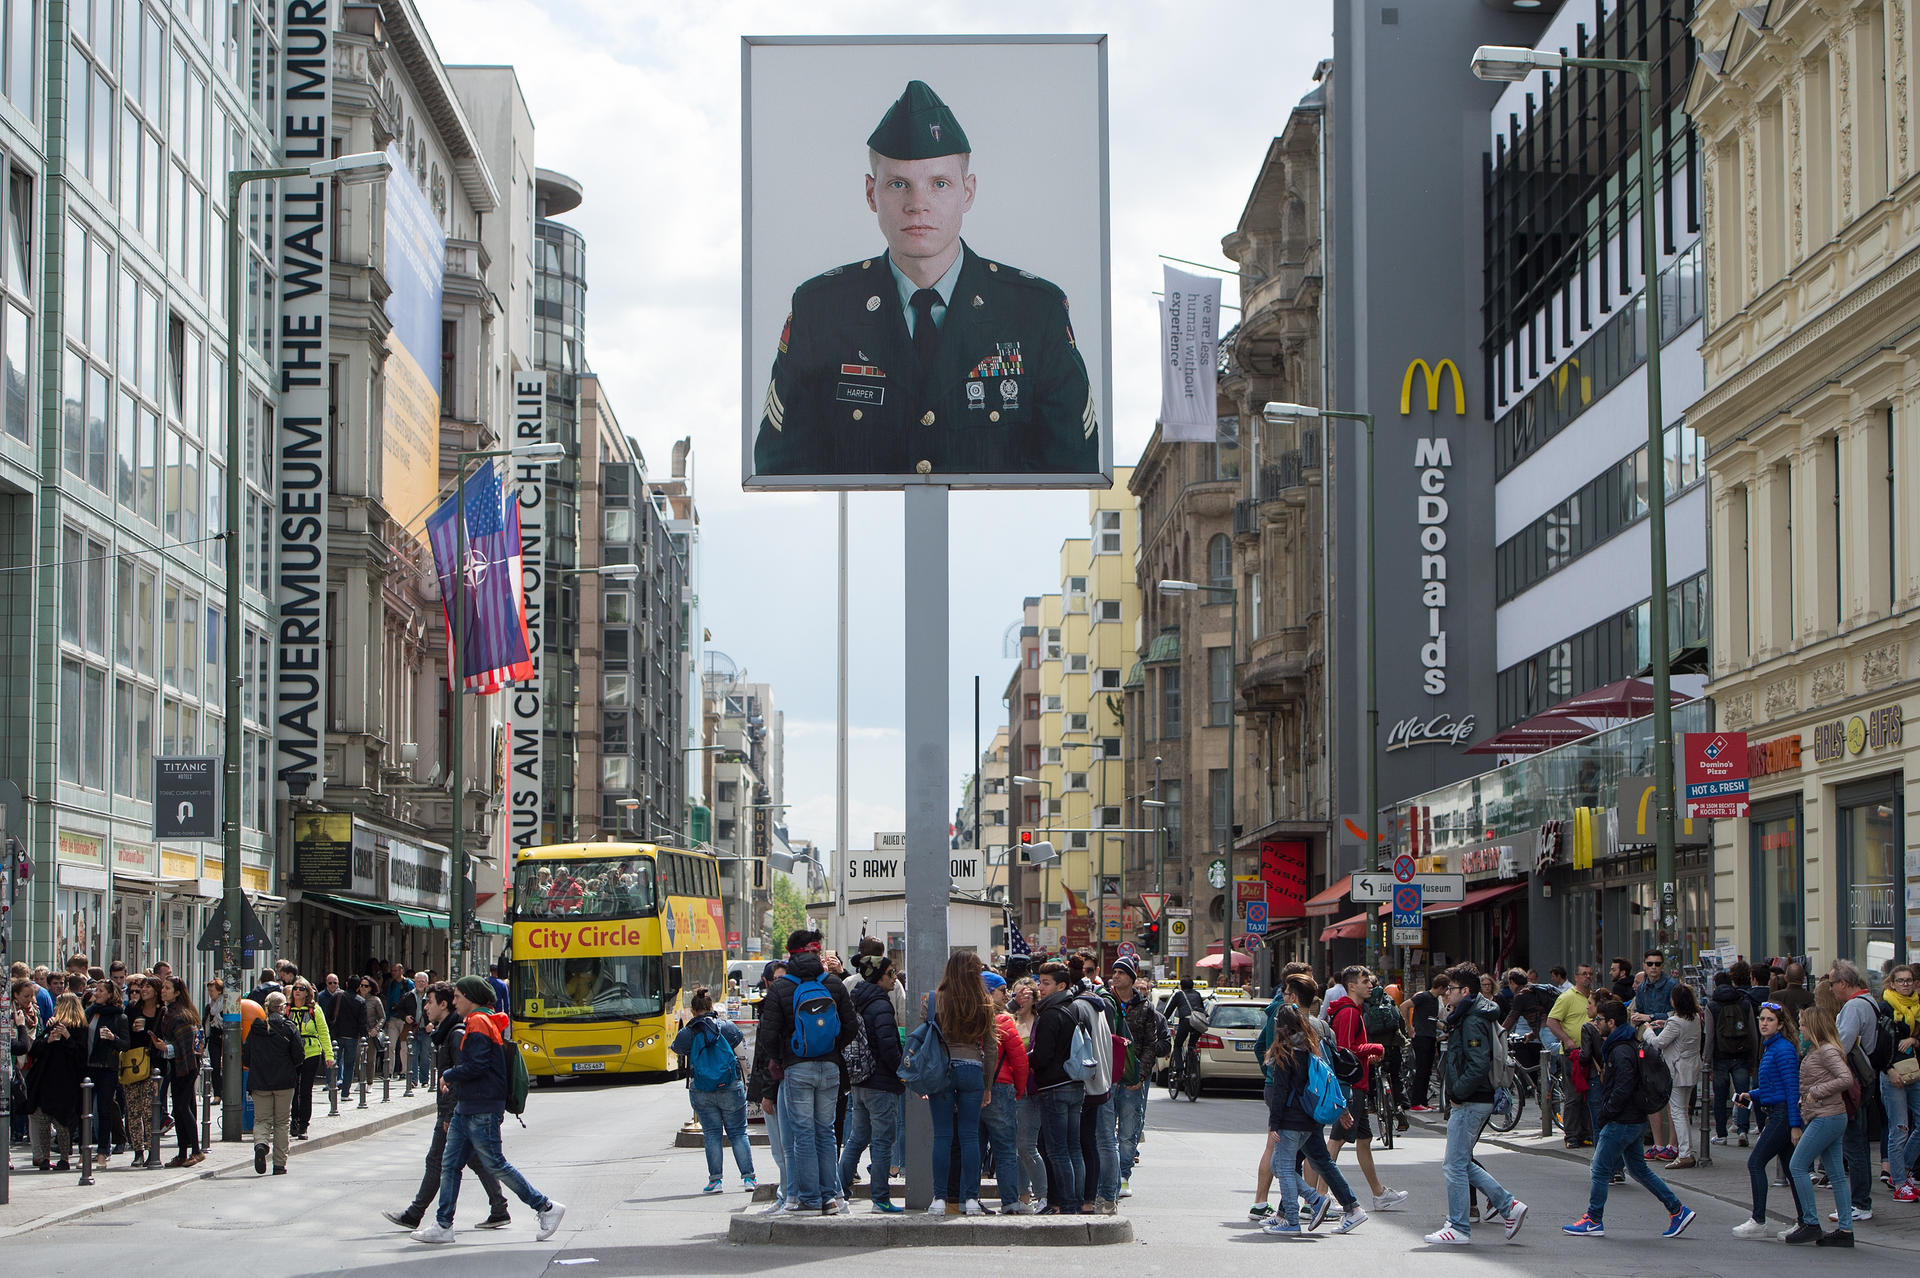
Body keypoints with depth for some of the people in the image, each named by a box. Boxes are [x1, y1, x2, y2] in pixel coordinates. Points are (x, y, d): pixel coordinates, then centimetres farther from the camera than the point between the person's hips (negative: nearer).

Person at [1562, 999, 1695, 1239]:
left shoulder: (1621, 1051, -20)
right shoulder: (1631, 1044, 13)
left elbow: (1623, 1090, -26)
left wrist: (1605, 1114, -15)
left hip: (1623, 1121, -10)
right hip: (1636, 1119, 10)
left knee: (1599, 1170, -2)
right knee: (1638, 1168, 16)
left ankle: (1594, 1221, 5)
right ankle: (1677, 1210, 16)